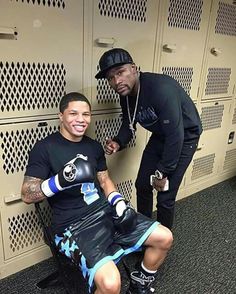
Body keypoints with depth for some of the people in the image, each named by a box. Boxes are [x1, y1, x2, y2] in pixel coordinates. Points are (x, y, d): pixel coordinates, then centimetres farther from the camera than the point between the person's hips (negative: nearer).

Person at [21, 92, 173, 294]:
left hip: (106, 211, 7)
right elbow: (27, 195, -9)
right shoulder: (45, 148, -6)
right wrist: (61, 180, -27)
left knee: (164, 238, 2)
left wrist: (120, 204, -2)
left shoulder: (94, 146, 12)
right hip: (73, 225, -6)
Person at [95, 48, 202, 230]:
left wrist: (162, 172, -20)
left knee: (165, 196, -6)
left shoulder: (161, 89, -34)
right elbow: (129, 123, 5)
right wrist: (118, 143, -18)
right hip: (160, 135, 7)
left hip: (184, 137, -7)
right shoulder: (126, 94, -10)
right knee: (142, 185, 11)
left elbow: (176, 135, -31)